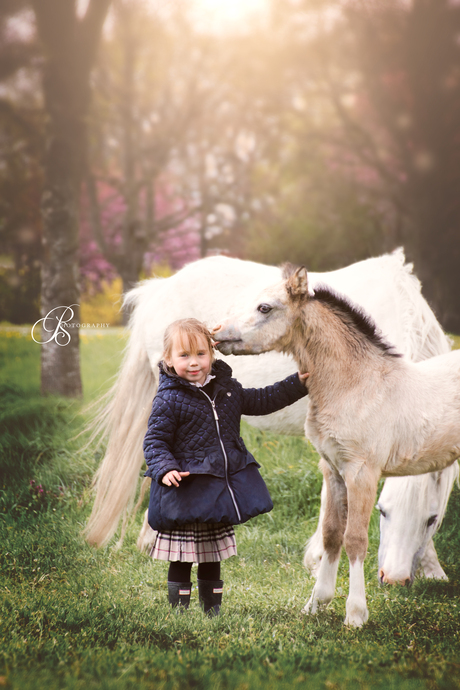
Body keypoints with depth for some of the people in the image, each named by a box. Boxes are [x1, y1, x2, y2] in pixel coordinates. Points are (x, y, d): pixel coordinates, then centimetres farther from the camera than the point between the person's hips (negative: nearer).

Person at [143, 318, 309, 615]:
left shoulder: (227, 389, 9)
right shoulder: (169, 400, -10)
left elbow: (261, 401, 23)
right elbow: (155, 441, -9)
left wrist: (297, 384, 22)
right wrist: (164, 469, -26)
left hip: (223, 488, 6)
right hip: (187, 491, -6)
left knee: (213, 557, 16)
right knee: (183, 559, -2)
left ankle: (213, 610, 26)